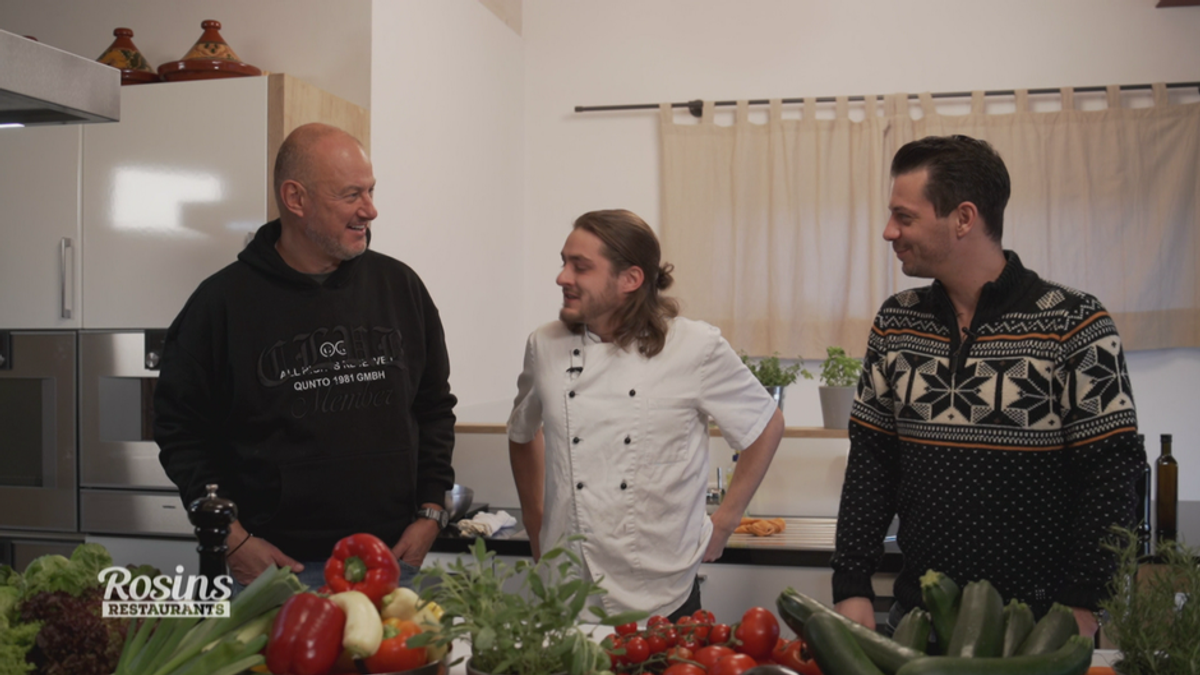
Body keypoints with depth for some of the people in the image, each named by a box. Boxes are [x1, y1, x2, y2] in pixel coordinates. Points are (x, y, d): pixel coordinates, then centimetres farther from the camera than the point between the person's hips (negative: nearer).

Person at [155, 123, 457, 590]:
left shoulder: (400, 287, 6)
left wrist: (431, 513, 5)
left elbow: (435, 408, 14)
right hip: (273, 565, -3)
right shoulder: (224, 301, -4)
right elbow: (180, 428, 1)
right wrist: (232, 539, -6)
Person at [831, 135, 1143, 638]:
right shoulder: (895, 324, 3)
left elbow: (1109, 478, -10)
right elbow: (869, 465, 5)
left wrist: (1081, 609, -16)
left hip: (1039, 618, -4)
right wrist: (852, 588, -1)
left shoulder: (1074, 323, -10)